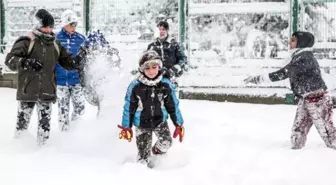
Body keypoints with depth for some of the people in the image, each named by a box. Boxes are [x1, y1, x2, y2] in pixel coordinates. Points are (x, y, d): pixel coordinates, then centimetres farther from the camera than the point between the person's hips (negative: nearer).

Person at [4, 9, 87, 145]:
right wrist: (26, 63, -29)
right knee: (22, 121, 3)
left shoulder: (55, 45, 10)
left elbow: (68, 62, 16)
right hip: (27, 91, -4)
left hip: (47, 92, 4)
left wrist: (79, 58, -3)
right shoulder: (26, 42, -5)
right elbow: (10, 60, -12)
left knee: (45, 123, 7)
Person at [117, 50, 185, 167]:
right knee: (143, 154, -2)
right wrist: (126, 127, -1)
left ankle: (157, 150, 16)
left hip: (160, 120, 1)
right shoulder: (135, 86, -15)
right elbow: (129, 107, -5)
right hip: (142, 124, -1)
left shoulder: (166, 85, -10)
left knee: (166, 142, -19)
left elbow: (173, 106, 1)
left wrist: (179, 125, 3)